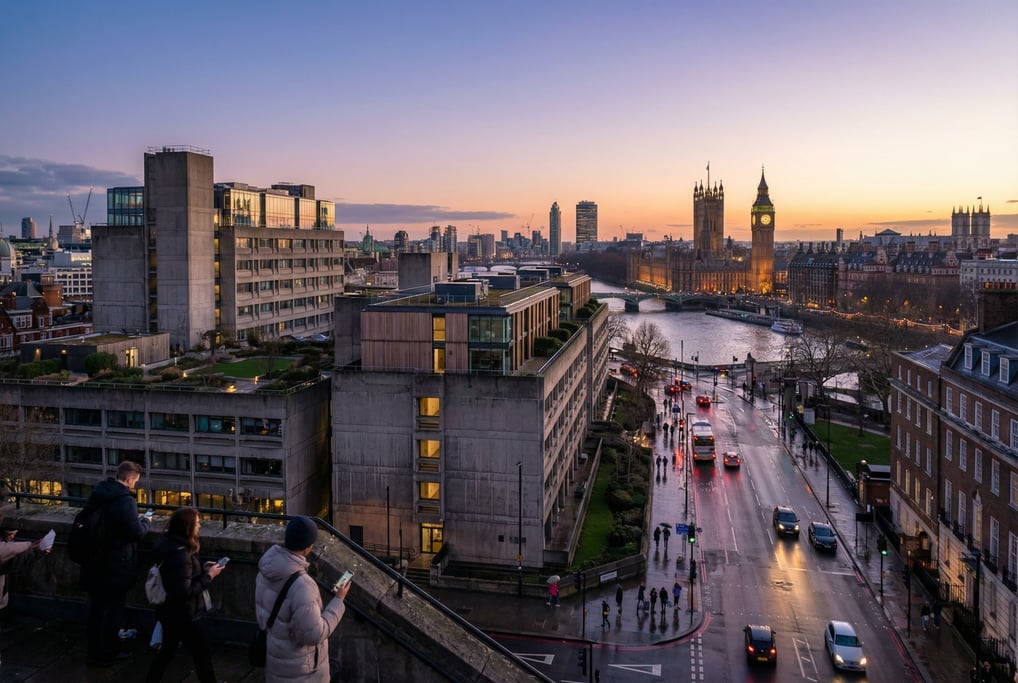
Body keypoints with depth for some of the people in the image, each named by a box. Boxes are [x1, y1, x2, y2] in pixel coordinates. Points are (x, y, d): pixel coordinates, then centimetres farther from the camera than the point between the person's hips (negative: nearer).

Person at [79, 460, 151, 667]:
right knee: (114, 609, 7)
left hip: (94, 562, 8)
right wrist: (145, 521, -1)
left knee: (95, 607, 18)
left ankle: (93, 651, 29)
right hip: (116, 566, -7)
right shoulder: (125, 501, -23)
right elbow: (136, 533, -20)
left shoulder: (97, 494, 3)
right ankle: (107, 655, 17)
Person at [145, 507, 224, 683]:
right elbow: (185, 591, -28)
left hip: (171, 611, 9)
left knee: (167, 650, 24)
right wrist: (208, 576, -20)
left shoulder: (169, 544, -1)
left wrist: (203, 567, 3)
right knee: (202, 654, 6)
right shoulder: (180, 555, -30)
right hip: (182, 615, -9)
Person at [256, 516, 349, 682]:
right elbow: (313, 635, -30)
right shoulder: (301, 586, -36)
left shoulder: (266, 571, -10)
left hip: (274, 652, 7)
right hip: (298, 666, -7)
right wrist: (338, 601, -20)